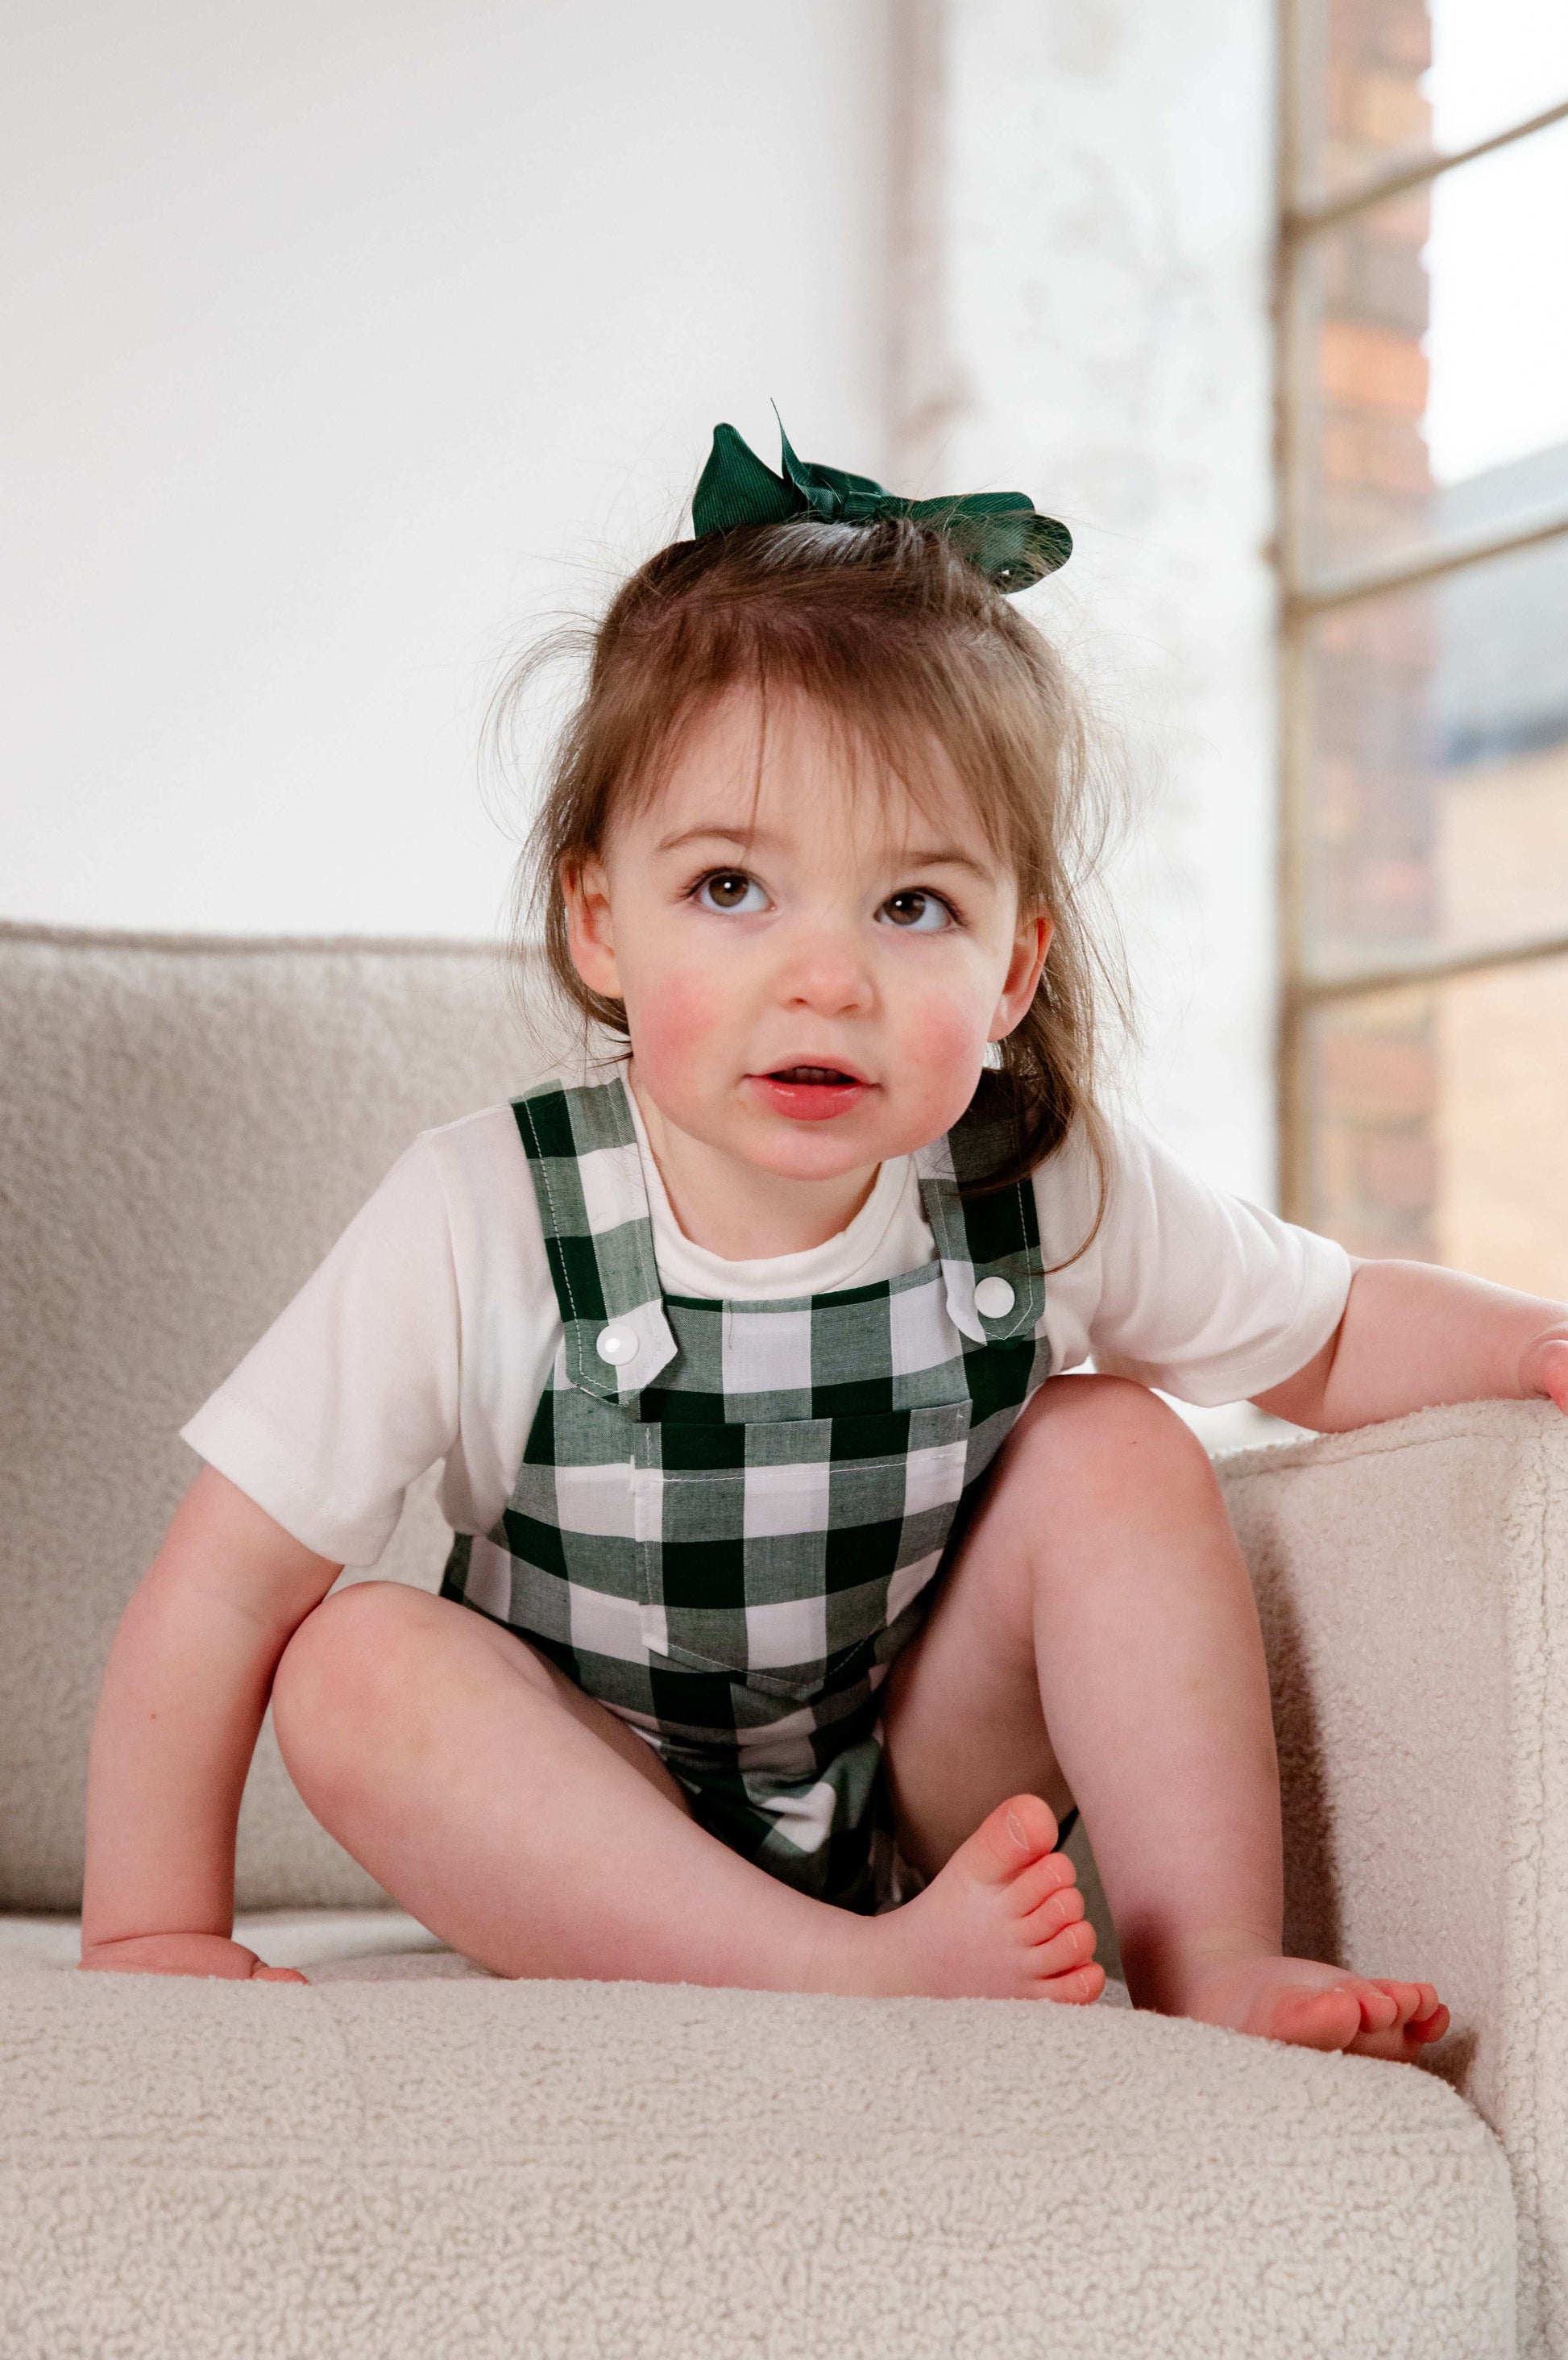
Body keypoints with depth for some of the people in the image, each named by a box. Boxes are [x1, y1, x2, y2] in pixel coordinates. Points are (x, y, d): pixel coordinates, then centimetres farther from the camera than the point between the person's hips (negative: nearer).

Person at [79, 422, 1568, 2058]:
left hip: (933, 1795, 2)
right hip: (586, 1856, -1)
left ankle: (1216, 1969, -15)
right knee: (357, 1666, -29)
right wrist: (154, 1933, -18)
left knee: (1114, 1441, -18)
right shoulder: (480, 1229, -24)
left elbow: (1329, 1338, 2)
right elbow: (218, 1587, -19)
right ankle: (867, 1978, -34)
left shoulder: (1057, 1194, -15)